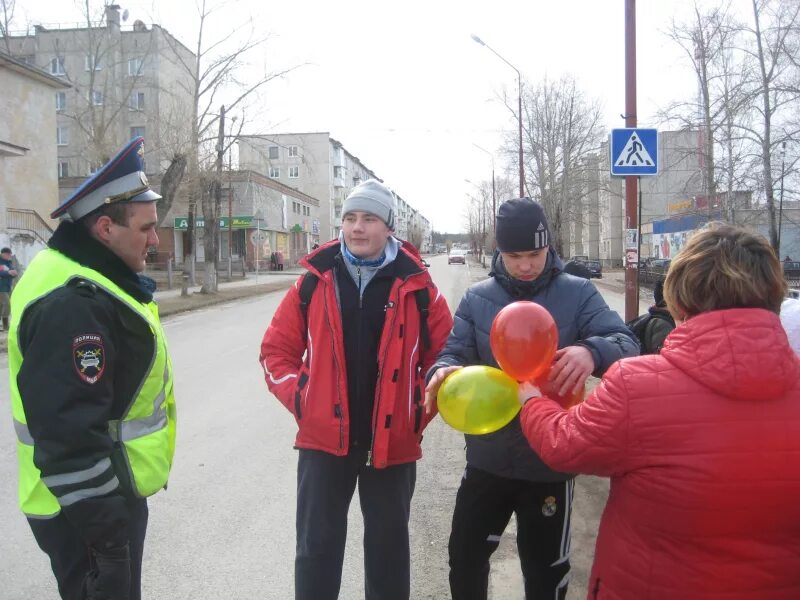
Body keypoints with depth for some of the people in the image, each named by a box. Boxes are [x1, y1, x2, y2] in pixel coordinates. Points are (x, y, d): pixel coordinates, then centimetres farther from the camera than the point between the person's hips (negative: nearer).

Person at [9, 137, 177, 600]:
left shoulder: (91, 279, 9)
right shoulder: (73, 303, -25)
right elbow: (69, 433, -29)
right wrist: (107, 534, -23)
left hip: (113, 494, 10)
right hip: (86, 511, -10)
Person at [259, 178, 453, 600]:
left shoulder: (417, 286, -4)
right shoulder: (315, 282, -1)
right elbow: (277, 349, 6)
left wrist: (421, 412, -2)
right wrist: (300, 400, -4)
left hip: (392, 441, 0)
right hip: (325, 437, 1)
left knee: (388, 547, 17)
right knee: (316, 547, 12)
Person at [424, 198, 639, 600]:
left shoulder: (578, 294, -6)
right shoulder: (477, 298, 0)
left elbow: (626, 344, -16)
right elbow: (455, 353, -2)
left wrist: (592, 351, -41)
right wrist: (443, 372, -28)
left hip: (550, 463, -2)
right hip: (487, 459, 2)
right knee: (464, 559, 16)